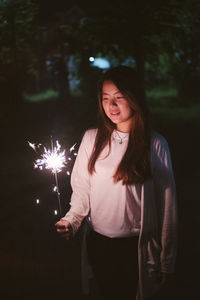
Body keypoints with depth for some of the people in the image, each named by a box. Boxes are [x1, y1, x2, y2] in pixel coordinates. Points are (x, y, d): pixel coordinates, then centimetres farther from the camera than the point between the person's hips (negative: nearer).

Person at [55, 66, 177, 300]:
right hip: (97, 245, 3)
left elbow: (166, 203, -4)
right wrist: (71, 220, -13)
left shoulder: (155, 144, -8)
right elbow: (82, 189, 6)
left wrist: (166, 261, -2)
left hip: (136, 247, -2)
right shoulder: (92, 138, -1)